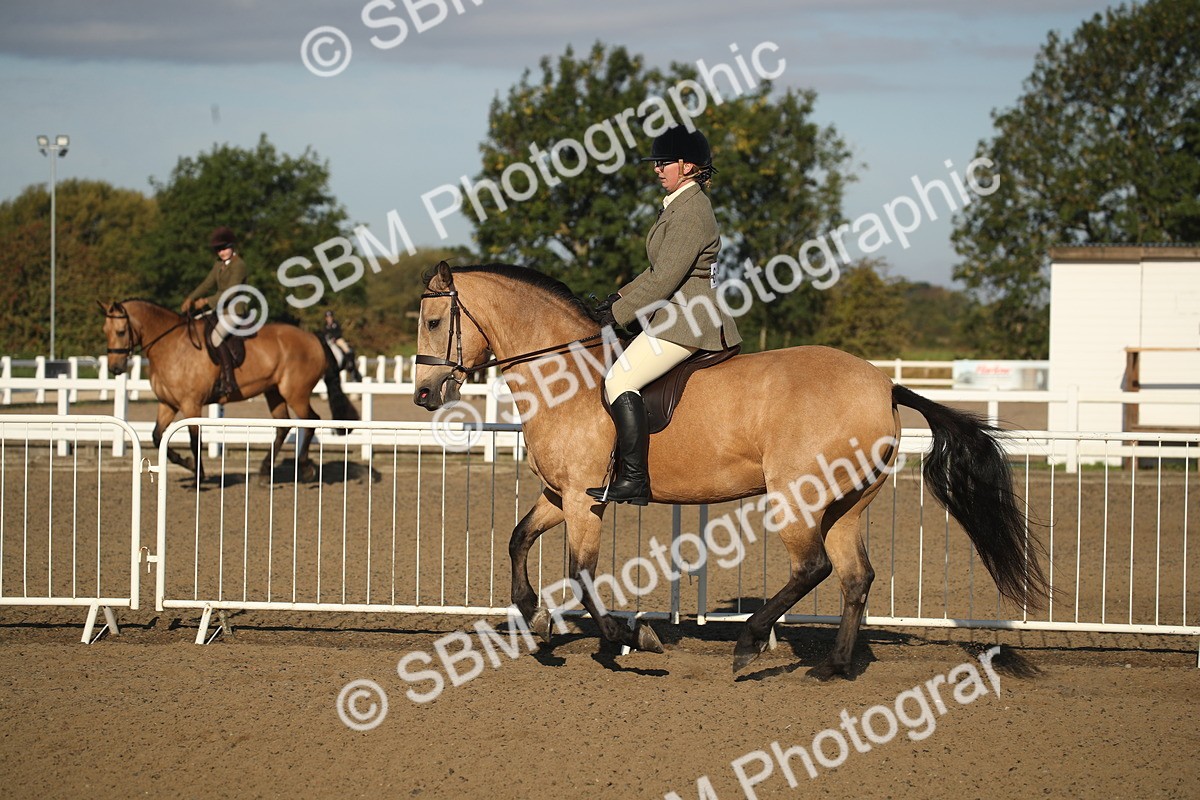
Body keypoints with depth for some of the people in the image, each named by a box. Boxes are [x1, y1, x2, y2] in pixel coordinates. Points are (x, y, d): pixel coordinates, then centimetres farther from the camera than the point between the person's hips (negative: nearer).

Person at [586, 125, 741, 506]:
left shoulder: (691, 211, -15)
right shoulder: (681, 206, 18)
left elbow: (666, 279, -20)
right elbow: (662, 270, 24)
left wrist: (619, 313, -14)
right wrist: (621, 297, 14)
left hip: (686, 319, -11)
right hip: (678, 316, 11)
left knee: (620, 380, -19)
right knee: (620, 375, 17)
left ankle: (634, 480, -22)